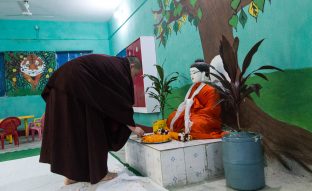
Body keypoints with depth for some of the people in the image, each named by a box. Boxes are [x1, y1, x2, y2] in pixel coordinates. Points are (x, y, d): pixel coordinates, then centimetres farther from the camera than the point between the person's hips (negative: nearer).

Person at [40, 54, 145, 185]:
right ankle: (99, 173, 10)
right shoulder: (120, 69, -3)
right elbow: (122, 100, -4)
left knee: (71, 129, 11)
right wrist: (133, 127, 5)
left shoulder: (111, 64, 23)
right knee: (91, 128, -1)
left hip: (63, 83, 10)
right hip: (76, 86, -10)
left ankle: (71, 174, 17)